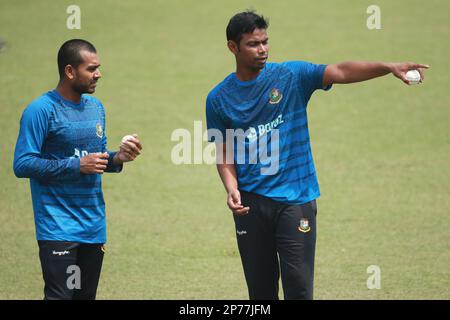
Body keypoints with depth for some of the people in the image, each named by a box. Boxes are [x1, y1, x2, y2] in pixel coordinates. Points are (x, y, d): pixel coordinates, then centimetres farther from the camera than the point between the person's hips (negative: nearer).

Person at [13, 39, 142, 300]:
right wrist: (77, 165, -19)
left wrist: (117, 159, 0)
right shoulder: (42, 110, -11)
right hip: (58, 228, -7)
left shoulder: (96, 107, 13)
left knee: (86, 296, 9)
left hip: (94, 226, 7)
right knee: (60, 296, -15)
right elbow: (22, 165, -16)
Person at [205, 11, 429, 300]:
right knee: (261, 290, 8)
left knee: (299, 288, -7)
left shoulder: (291, 75, -1)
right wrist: (232, 189, -11)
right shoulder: (219, 99, 4)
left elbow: (340, 72, -14)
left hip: (296, 200, -2)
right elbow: (225, 154, 8)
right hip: (251, 204, 2)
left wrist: (389, 67, -27)